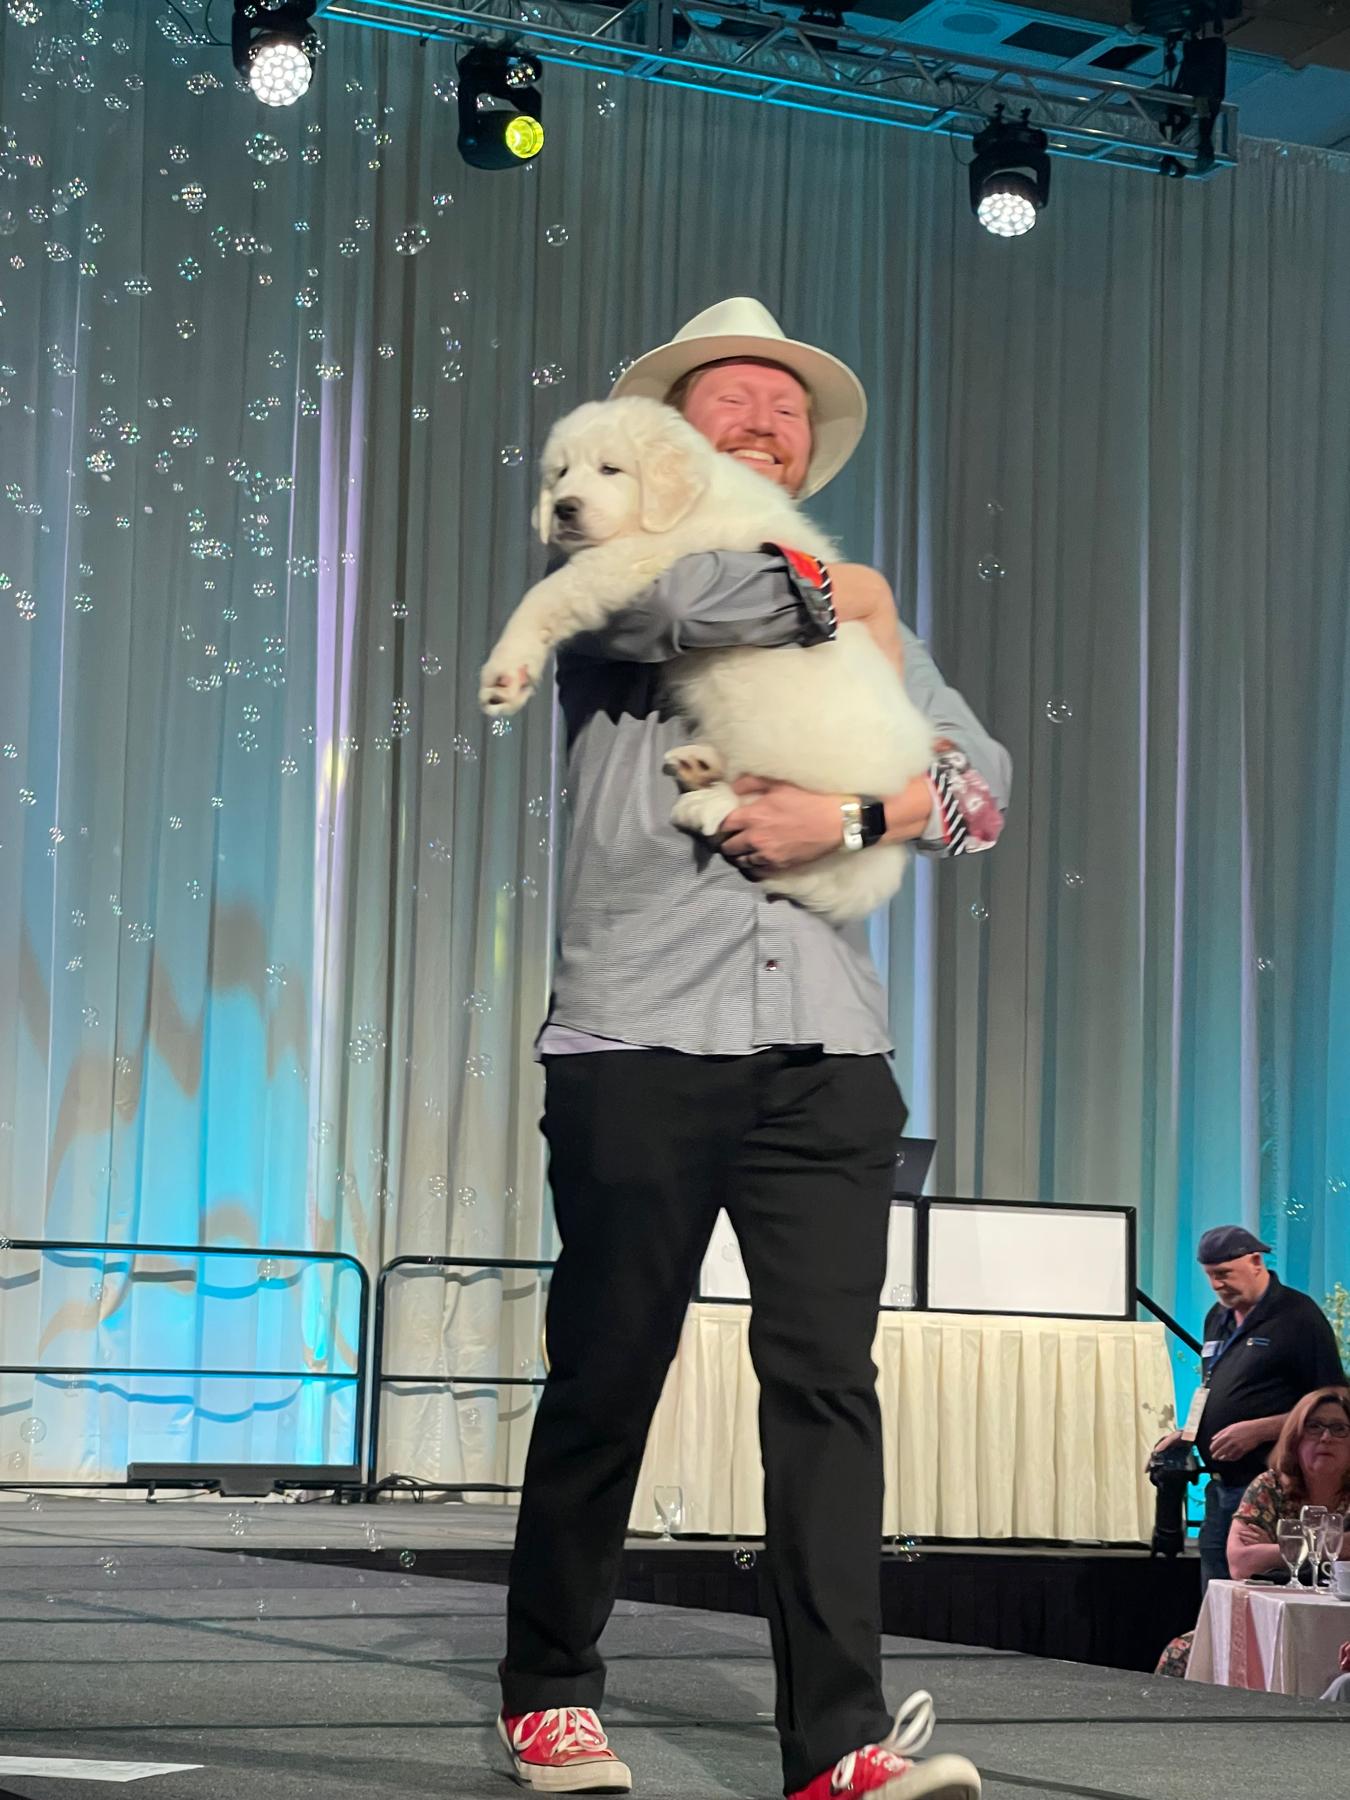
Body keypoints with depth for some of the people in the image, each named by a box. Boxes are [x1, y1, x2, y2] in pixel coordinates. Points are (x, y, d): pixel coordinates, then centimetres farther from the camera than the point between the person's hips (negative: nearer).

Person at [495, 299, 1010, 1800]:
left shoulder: (859, 618, 23)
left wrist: (852, 817, -9)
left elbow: (982, 785, 9)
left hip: (826, 1053, 3)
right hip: (642, 1041, -3)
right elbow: (671, 601, -15)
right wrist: (829, 597, 0)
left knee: (828, 1381, -8)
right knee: (604, 1381, 4)